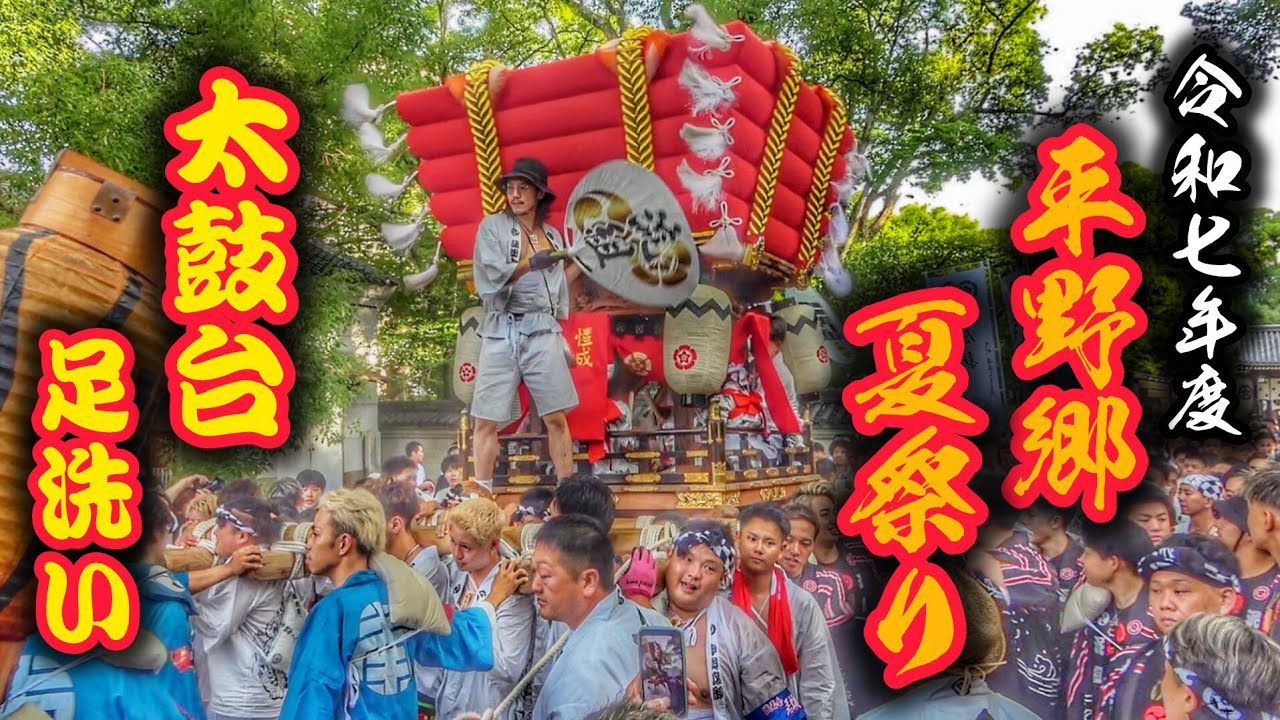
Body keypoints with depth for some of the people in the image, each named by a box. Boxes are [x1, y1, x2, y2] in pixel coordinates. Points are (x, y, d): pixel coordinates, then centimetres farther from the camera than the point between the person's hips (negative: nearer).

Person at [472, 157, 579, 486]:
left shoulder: (552, 236, 15)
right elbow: (491, 277, -8)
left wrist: (561, 336, 14)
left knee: (556, 418, 0)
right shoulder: (492, 227, 5)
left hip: (543, 332, 2)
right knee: (486, 421, -4)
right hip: (501, 332, -2)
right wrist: (530, 264, -22)